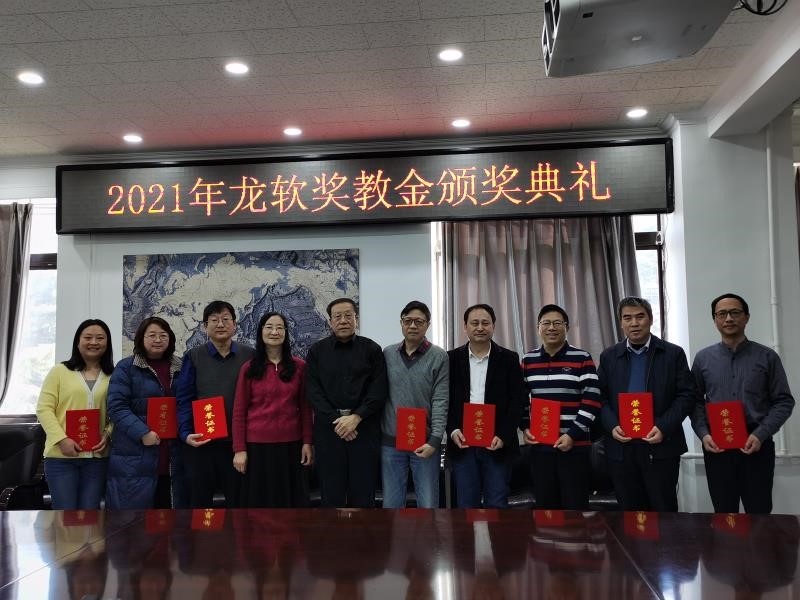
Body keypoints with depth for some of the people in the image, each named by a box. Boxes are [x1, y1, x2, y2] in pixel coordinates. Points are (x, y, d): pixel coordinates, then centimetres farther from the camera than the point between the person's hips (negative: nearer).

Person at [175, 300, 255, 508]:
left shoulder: (249, 356, 3)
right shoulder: (193, 357, 3)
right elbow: (183, 399, 0)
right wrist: (186, 433, -12)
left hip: (238, 441, 0)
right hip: (201, 442, 0)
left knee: (237, 499, 9)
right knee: (200, 500, 11)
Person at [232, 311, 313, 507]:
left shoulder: (299, 366, 3)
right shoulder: (249, 368, 1)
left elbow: (305, 408, 4)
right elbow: (239, 412, 0)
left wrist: (307, 442, -1)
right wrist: (239, 449, -4)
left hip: (290, 445, 1)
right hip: (257, 445, -1)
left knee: (291, 498, 9)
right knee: (259, 499, 9)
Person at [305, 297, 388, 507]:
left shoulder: (372, 350, 7)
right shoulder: (317, 351, 9)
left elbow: (379, 390, 0)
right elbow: (313, 391, 1)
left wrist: (356, 417, -12)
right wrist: (336, 420, -10)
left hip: (364, 427, 0)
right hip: (328, 427, 1)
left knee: (363, 494, 2)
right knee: (331, 494, 4)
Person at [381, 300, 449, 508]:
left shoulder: (439, 357, -2)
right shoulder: (387, 354, 6)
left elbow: (440, 401, -6)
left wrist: (435, 440, -14)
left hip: (424, 442, -2)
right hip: (390, 441, 2)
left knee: (428, 504, 3)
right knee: (391, 504, 10)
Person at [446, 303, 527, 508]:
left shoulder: (509, 359, 3)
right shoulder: (452, 358, 5)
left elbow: (518, 400, -1)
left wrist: (503, 436, -11)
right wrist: (452, 430, -9)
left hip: (497, 444, -1)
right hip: (462, 443, 1)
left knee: (497, 504, 3)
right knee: (466, 505, 7)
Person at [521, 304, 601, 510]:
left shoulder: (582, 358, -3)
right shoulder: (528, 360, 8)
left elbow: (592, 400, -7)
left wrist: (573, 434, -13)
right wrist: (525, 427, 3)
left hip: (575, 445, -3)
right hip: (539, 445, 4)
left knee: (575, 504, 2)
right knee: (545, 504, 11)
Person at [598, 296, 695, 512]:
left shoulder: (673, 353, 2)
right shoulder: (608, 357, 10)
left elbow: (686, 395, -2)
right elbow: (601, 398, 9)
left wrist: (663, 427, -13)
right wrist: (612, 426, -8)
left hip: (661, 445, -2)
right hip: (621, 447, 2)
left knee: (664, 509, 4)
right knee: (629, 509, 9)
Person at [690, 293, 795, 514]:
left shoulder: (767, 357, 2)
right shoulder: (703, 358, 6)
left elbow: (784, 401, 1)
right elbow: (696, 401, 8)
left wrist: (760, 435, -11)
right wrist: (703, 434, -7)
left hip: (756, 446, -1)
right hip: (716, 446, 1)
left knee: (759, 514, 5)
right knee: (723, 514, 10)